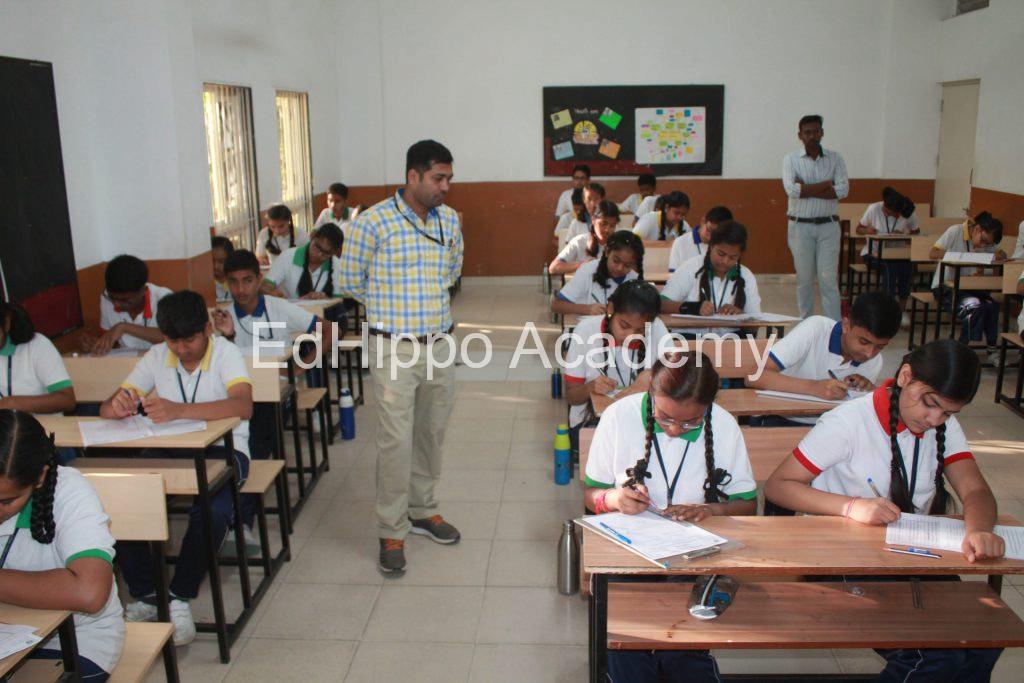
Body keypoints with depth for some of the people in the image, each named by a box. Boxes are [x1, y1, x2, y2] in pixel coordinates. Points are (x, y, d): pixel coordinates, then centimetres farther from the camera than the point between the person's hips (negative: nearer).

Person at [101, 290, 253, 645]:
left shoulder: (225, 352, -10)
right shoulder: (157, 357, 4)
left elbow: (243, 406, -30)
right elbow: (106, 409, 0)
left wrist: (179, 410, -45)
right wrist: (117, 405, -28)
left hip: (221, 448, -4)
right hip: (168, 449, 4)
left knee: (213, 511, -34)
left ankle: (179, 596, -9)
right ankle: (145, 594, -3)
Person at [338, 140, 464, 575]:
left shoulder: (450, 220, 5)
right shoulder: (374, 222, -11)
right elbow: (350, 280, -1)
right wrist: (389, 305, 9)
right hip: (394, 348, -5)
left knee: (432, 433, 16)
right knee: (396, 440, -3)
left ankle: (422, 510, 34)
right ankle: (392, 531, 11)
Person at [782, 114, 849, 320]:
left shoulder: (835, 159, 4)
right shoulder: (791, 160, 0)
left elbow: (843, 190, -10)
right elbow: (792, 190, -16)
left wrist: (806, 189, -13)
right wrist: (826, 184, -10)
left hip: (828, 226, 0)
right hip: (800, 226, 0)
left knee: (829, 279, -3)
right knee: (804, 279, 8)